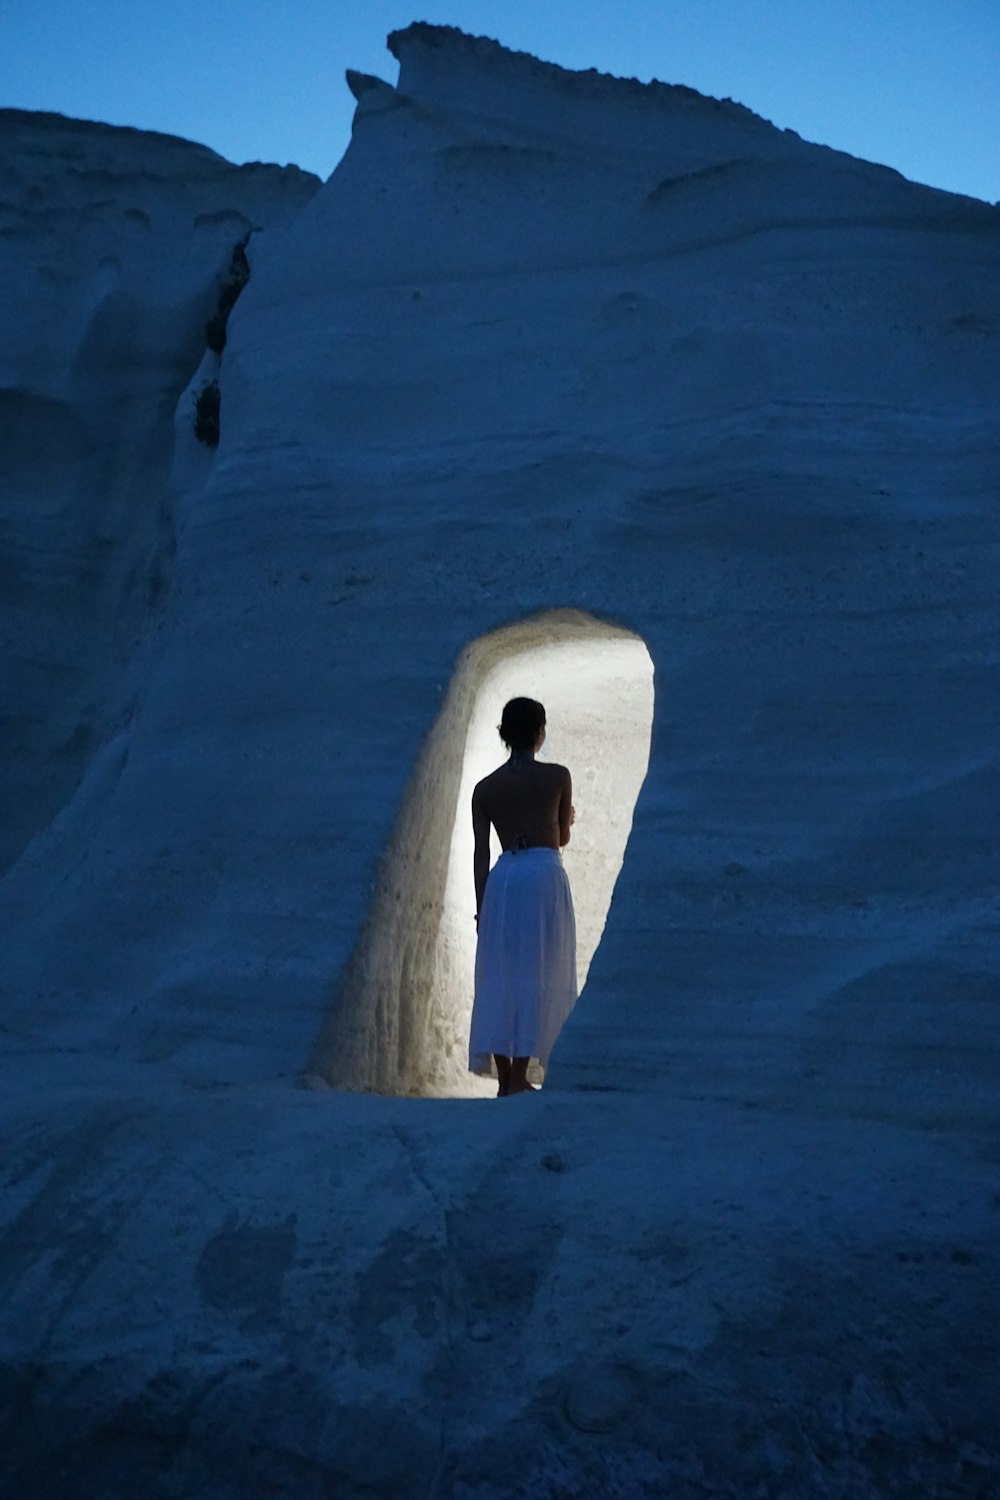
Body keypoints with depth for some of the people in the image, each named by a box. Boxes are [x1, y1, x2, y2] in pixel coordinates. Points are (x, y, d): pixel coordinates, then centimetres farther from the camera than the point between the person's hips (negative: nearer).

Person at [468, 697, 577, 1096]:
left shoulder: (484, 788, 8)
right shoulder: (557, 776, 2)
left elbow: (480, 853, 5)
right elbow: (562, 839, 11)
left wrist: (481, 907, 9)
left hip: (501, 879, 3)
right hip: (546, 874, -3)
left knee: (498, 976, 8)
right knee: (537, 976, 1)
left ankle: (506, 1078, 10)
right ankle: (518, 1076, -2)